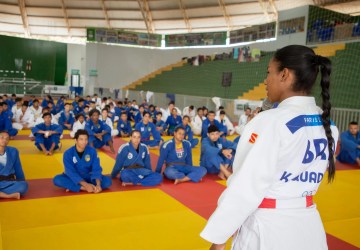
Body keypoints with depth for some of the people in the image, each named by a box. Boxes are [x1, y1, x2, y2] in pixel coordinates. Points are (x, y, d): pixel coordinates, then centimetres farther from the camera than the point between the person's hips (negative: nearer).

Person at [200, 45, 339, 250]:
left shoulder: (271, 121, -21)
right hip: (309, 226, 7)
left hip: (268, 229, -6)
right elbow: (307, 175, 11)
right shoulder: (329, 126, 2)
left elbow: (246, 185, -20)